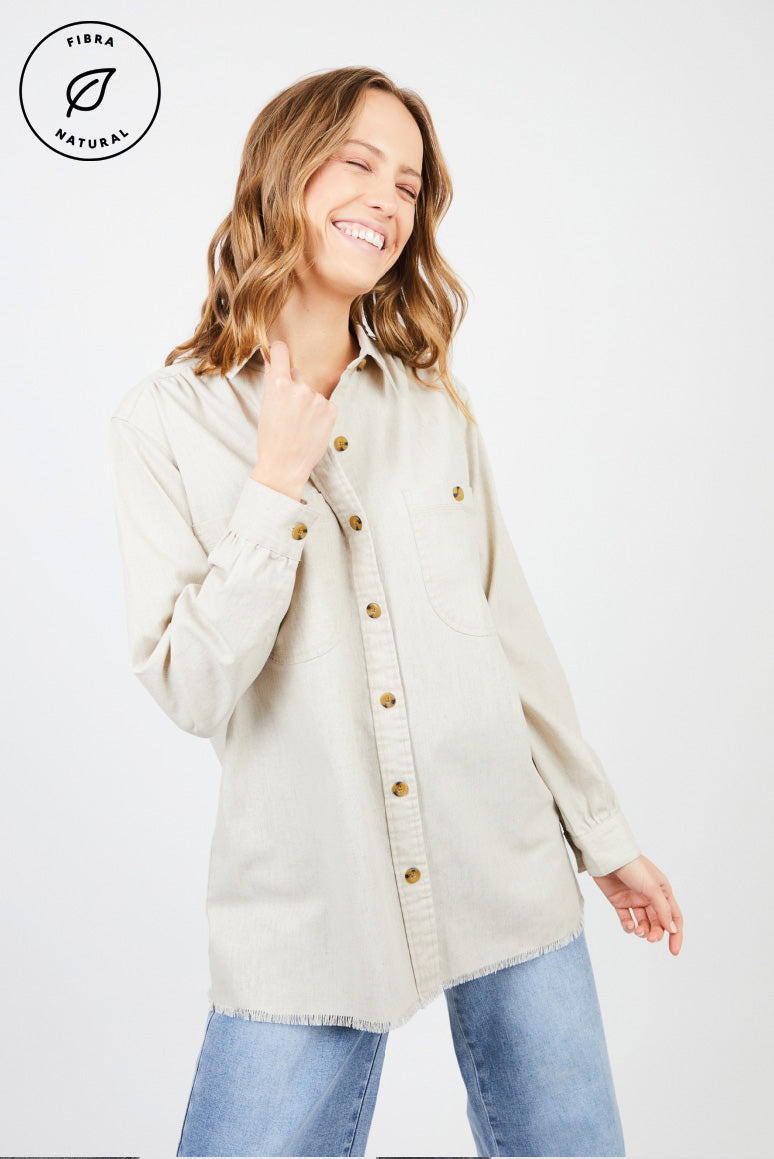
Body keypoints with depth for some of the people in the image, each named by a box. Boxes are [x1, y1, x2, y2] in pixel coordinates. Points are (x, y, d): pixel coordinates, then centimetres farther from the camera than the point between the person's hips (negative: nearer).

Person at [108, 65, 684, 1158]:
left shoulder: (438, 406, 5)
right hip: (312, 910, -3)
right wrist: (278, 482, -15)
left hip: (510, 874, 3)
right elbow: (194, 691, -9)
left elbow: (512, 631, 9)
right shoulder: (166, 421, -3)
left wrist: (604, 833, 12)